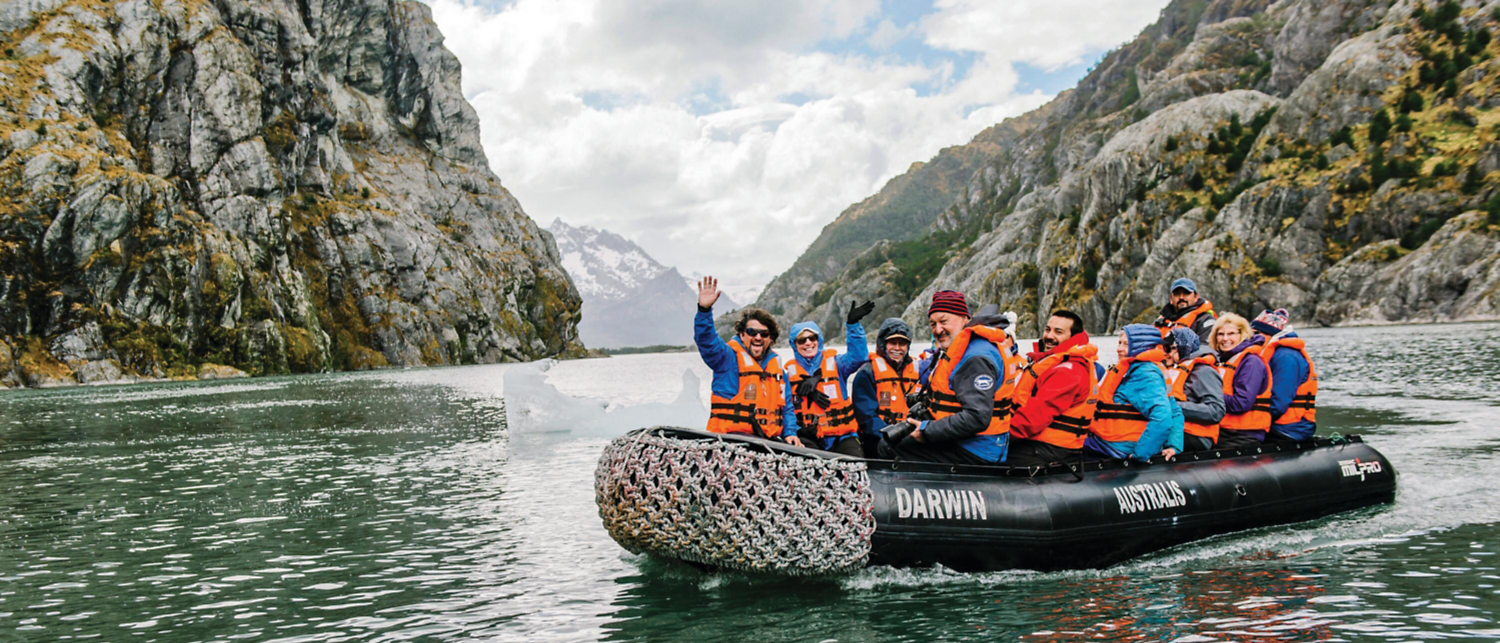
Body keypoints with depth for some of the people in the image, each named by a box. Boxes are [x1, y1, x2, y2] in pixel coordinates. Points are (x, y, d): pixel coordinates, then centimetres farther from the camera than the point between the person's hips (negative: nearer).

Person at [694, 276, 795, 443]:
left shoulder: (775, 364, 20)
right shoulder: (729, 356, 2)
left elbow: (785, 405, 24)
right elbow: (706, 341, -18)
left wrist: (789, 433, 10)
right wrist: (704, 309, -32)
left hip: (769, 438, 6)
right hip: (731, 435, -6)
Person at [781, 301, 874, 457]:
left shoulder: (834, 362, 10)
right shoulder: (790, 370, 11)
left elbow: (858, 356, -8)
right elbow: (787, 407, 6)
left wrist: (853, 324, -18)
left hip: (842, 436, 1)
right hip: (808, 436, 0)